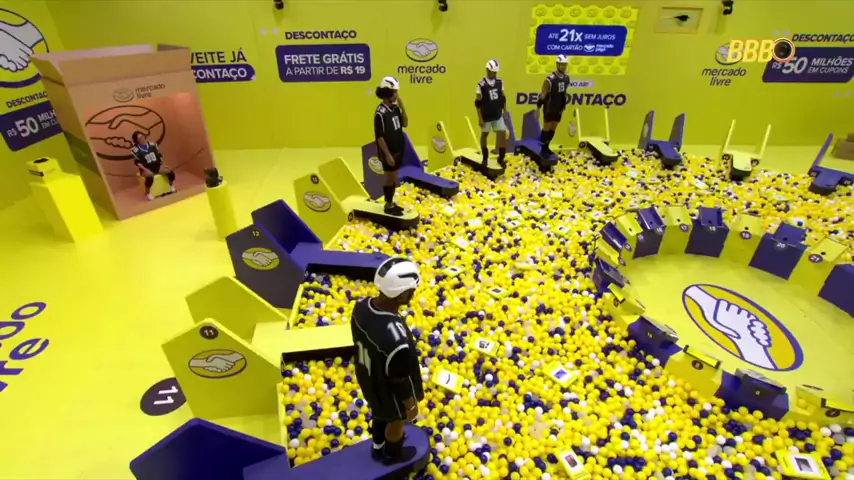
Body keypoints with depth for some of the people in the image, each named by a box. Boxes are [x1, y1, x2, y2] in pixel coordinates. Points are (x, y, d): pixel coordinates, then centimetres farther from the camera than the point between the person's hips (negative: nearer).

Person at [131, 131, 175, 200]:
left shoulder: (152, 144, 3)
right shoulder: (135, 150, -8)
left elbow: (159, 155, 11)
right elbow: (137, 162, -7)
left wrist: (163, 164, 2)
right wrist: (145, 169, -20)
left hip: (157, 166, 4)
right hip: (146, 169, -4)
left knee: (170, 171, -17)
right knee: (150, 177, -37)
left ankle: (172, 187, 10)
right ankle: (148, 194, -16)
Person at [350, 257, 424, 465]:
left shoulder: (361, 305, -23)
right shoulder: (396, 337, -45)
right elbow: (400, 379, -28)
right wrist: (410, 405, -9)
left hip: (368, 378, 6)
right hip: (387, 390, -6)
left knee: (379, 414, 35)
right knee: (396, 421, 28)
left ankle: (378, 448, 65)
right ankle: (392, 455, 59)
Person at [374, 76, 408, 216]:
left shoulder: (395, 107, 3)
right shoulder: (380, 113, -20)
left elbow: (404, 124, 8)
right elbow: (379, 137, -20)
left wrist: (402, 106, -5)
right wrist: (387, 155, -20)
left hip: (398, 150, 8)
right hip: (389, 152, -8)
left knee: (393, 177, 16)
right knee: (389, 178, 3)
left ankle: (391, 202, 29)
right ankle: (389, 206, 16)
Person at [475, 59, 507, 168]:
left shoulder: (500, 82, 2)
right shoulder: (481, 85, -13)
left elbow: (502, 99, 11)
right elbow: (478, 103, -11)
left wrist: (505, 112, 10)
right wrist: (480, 118, -13)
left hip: (498, 116, 4)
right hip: (486, 117, -3)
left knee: (503, 135, -2)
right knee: (484, 135, 12)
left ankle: (501, 158, 11)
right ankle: (485, 158, 29)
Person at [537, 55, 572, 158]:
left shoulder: (566, 78, 4)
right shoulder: (550, 79, -18)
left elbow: (564, 94, 14)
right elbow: (542, 95, -15)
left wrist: (563, 108, 17)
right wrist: (538, 109, -14)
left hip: (558, 109, 6)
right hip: (549, 109, -6)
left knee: (553, 129, 11)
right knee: (547, 128, 0)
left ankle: (546, 147, 23)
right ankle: (543, 149, 10)